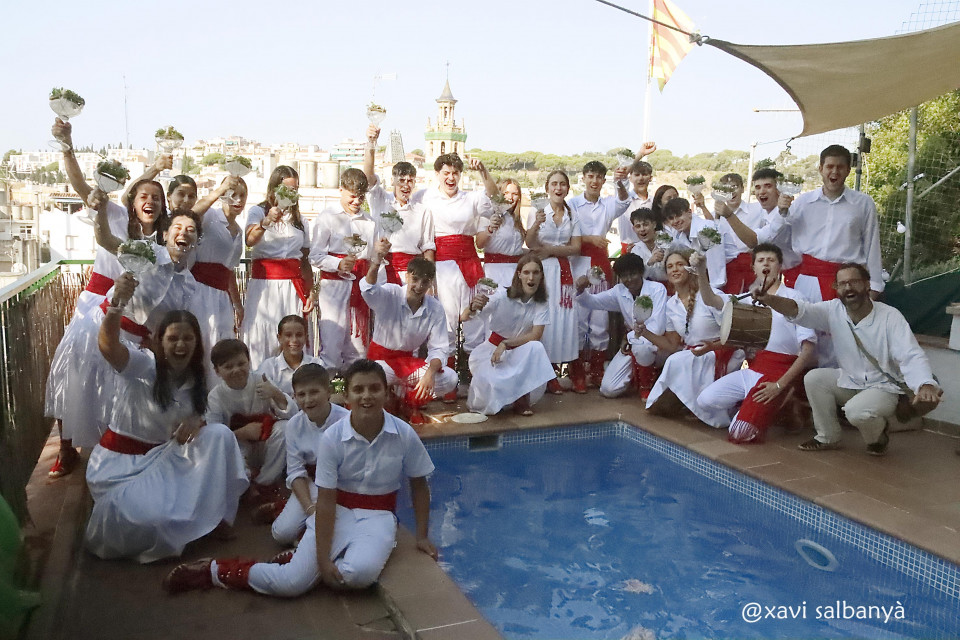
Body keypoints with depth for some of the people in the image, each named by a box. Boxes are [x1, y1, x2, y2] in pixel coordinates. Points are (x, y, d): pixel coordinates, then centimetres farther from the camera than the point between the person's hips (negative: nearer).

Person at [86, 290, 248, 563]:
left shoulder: (196, 379, 1)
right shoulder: (143, 365, -19)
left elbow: (194, 417, 9)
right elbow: (109, 347, -40)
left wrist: (196, 421, -19)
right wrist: (116, 304, -60)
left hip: (161, 457, 6)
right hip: (119, 461, -5)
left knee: (219, 434, -16)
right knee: (156, 517, -29)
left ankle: (213, 516, -2)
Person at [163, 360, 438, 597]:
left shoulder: (404, 435, -12)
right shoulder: (332, 437, -14)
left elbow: (419, 485, 3)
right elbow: (326, 501, -12)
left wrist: (422, 536, 3)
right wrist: (323, 559, -18)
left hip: (378, 516, 0)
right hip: (337, 511, 0)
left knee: (361, 573, -33)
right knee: (291, 583, -16)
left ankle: (298, 559, -4)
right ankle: (212, 571, 8)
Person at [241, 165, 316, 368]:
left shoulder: (298, 220, 19)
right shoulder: (257, 212, 5)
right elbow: (250, 240, -16)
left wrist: (310, 291, 6)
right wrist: (266, 222, -35)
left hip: (293, 285, 3)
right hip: (264, 283, -3)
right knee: (261, 336, -5)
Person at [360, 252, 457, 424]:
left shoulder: (435, 309, -8)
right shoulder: (390, 295, -17)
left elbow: (438, 348, -7)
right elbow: (368, 288, -40)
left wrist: (430, 372, -27)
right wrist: (377, 259, -60)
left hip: (409, 361, 4)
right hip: (381, 358, -3)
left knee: (450, 379, -18)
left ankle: (408, 402, 8)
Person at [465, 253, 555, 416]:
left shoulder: (541, 305, -8)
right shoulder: (503, 296, -16)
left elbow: (535, 336, -17)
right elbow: (465, 318, -23)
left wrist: (505, 344, -26)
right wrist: (474, 307, -47)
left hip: (520, 353, 2)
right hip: (493, 349, -2)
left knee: (536, 347, -30)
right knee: (490, 383, -30)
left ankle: (522, 400, -15)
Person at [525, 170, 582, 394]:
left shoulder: (573, 216, 10)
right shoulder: (537, 212, 3)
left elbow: (575, 247, 3)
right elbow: (530, 244, -8)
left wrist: (550, 249, -9)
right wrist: (536, 224, -25)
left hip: (564, 271, 2)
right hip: (542, 271, -2)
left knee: (566, 318, -3)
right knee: (544, 319, -5)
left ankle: (576, 373, 5)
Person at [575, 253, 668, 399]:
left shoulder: (657, 289, -17)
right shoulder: (619, 291, -1)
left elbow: (656, 328, -24)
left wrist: (629, 337, -15)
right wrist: (581, 290, -22)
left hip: (656, 343, -5)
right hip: (631, 344, 5)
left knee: (641, 346, -41)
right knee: (608, 389, -9)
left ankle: (646, 385, -9)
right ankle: (637, 372, 24)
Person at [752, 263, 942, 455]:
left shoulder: (891, 316, -19)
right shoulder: (834, 310, -9)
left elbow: (911, 357, -26)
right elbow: (800, 310, -25)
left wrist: (925, 385, -47)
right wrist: (769, 300, -46)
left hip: (883, 387, -5)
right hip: (849, 381, 5)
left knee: (857, 411, -31)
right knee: (813, 379, -14)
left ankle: (878, 437, 7)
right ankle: (828, 437, 3)